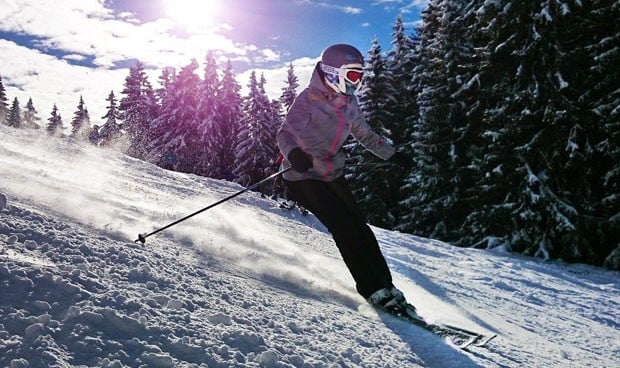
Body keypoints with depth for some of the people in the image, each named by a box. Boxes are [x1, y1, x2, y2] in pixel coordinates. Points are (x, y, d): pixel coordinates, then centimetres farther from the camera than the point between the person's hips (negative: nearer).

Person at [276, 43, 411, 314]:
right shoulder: (309, 99, -12)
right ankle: (373, 289, -8)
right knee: (345, 229, -16)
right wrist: (293, 153, -41)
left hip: (333, 175, 7)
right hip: (304, 177, -6)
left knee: (360, 227, -2)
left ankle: (385, 285, 6)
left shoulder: (348, 103, 8)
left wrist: (391, 154, 22)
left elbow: (365, 134, 23)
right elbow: (285, 133, -20)